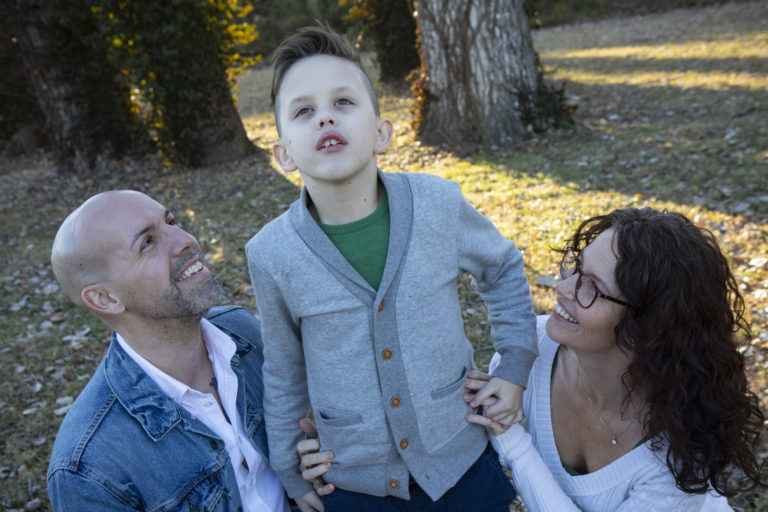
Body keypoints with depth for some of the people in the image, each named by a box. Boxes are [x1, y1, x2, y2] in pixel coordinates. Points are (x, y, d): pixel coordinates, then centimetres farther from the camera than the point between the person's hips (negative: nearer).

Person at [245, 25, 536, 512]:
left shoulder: (438, 203, -16)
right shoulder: (271, 254, -15)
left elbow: (503, 269, 5)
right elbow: (283, 373, 0)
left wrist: (515, 367, 0)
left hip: (463, 462, 1)